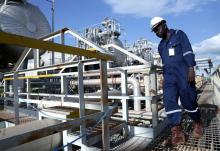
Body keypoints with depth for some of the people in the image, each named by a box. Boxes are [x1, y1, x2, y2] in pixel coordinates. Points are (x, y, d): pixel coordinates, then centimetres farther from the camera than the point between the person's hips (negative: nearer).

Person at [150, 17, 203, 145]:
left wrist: (191, 69, -19)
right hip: (169, 76, 5)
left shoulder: (179, 34, 5)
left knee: (188, 100, -1)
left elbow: (188, 52, -7)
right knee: (169, 101, -11)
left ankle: (198, 123, 26)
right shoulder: (161, 45, 22)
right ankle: (177, 132, -10)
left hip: (184, 74, -5)